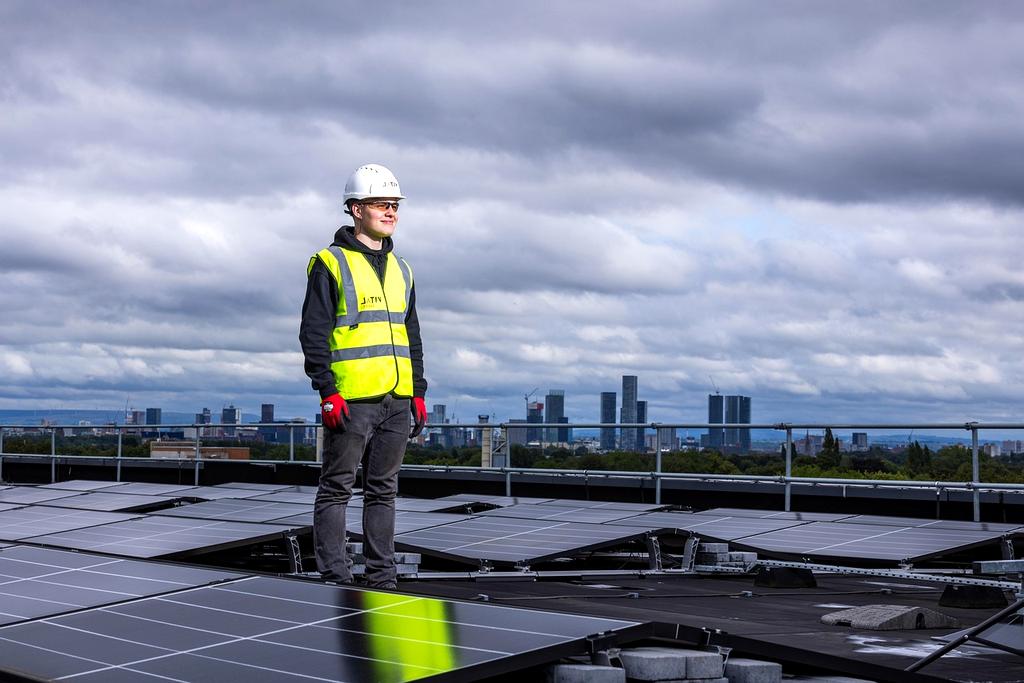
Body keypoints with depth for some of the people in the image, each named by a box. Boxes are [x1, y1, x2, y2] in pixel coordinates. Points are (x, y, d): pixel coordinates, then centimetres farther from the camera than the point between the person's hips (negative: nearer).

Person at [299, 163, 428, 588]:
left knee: (383, 490, 10)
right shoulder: (330, 264, -2)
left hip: (396, 398, 6)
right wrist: (327, 391, -15)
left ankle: (382, 577, 16)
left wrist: (418, 392, 15)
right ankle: (334, 578, 4)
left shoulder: (400, 270, 18)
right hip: (351, 398, -6)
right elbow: (313, 333, -7)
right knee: (337, 487, 0)